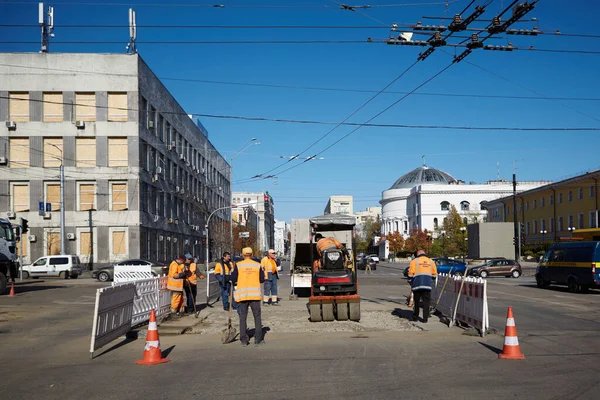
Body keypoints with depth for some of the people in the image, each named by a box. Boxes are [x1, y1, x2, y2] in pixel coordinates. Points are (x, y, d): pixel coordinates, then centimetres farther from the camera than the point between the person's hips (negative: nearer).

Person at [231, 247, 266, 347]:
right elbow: (262, 279, 3)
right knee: (257, 317, 10)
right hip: (255, 294, 1)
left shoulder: (238, 265, -3)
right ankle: (258, 340, 8)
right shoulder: (257, 265, 0)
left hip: (242, 294, 0)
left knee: (242, 318, 8)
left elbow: (233, 279, -1)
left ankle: (244, 340, 7)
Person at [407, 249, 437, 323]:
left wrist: (411, 282, 11)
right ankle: (425, 319, 4)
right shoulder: (431, 261, 13)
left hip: (417, 284, -1)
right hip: (427, 285, 1)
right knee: (426, 302, 6)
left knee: (416, 302, 10)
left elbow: (410, 273, -3)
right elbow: (434, 274, 13)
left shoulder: (414, 261, 3)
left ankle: (415, 317, 17)